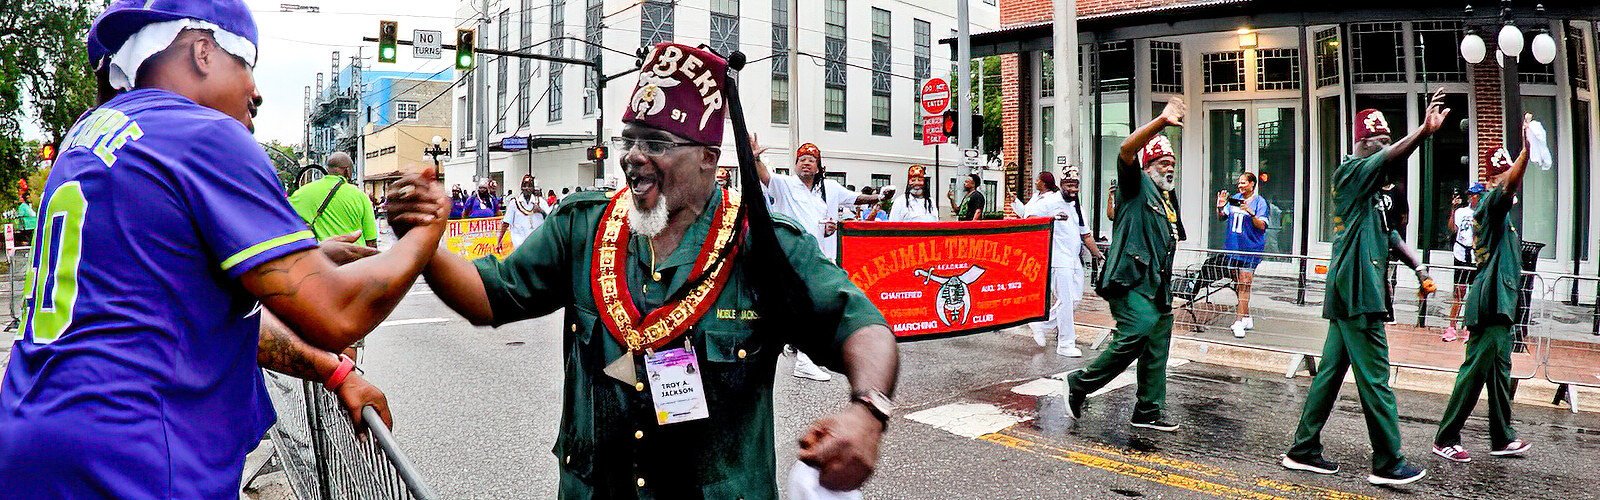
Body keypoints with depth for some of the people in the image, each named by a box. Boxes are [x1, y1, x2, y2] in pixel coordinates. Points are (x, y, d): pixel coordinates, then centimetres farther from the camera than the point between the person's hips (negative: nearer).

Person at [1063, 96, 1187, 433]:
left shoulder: (1167, 201, 25)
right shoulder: (1137, 184, 1)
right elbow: (1127, 150, -19)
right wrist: (1161, 122, -28)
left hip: (1157, 285, 9)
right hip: (1132, 281, -9)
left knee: (1157, 349, 8)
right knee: (1135, 335, -23)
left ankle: (1148, 412, 16)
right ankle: (1081, 383, -7)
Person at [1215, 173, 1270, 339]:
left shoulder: (1260, 202, -5)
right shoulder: (1234, 199, 9)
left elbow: (1262, 226, -11)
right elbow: (1221, 218, 13)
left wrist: (1251, 212, -26)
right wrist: (1220, 207, -7)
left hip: (1250, 249, -6)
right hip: (1233, 247, 6)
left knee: (1244, 285, -9)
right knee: (1238, 284, 13)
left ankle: (1239, 322, -8)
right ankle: (1247, 319, 25)